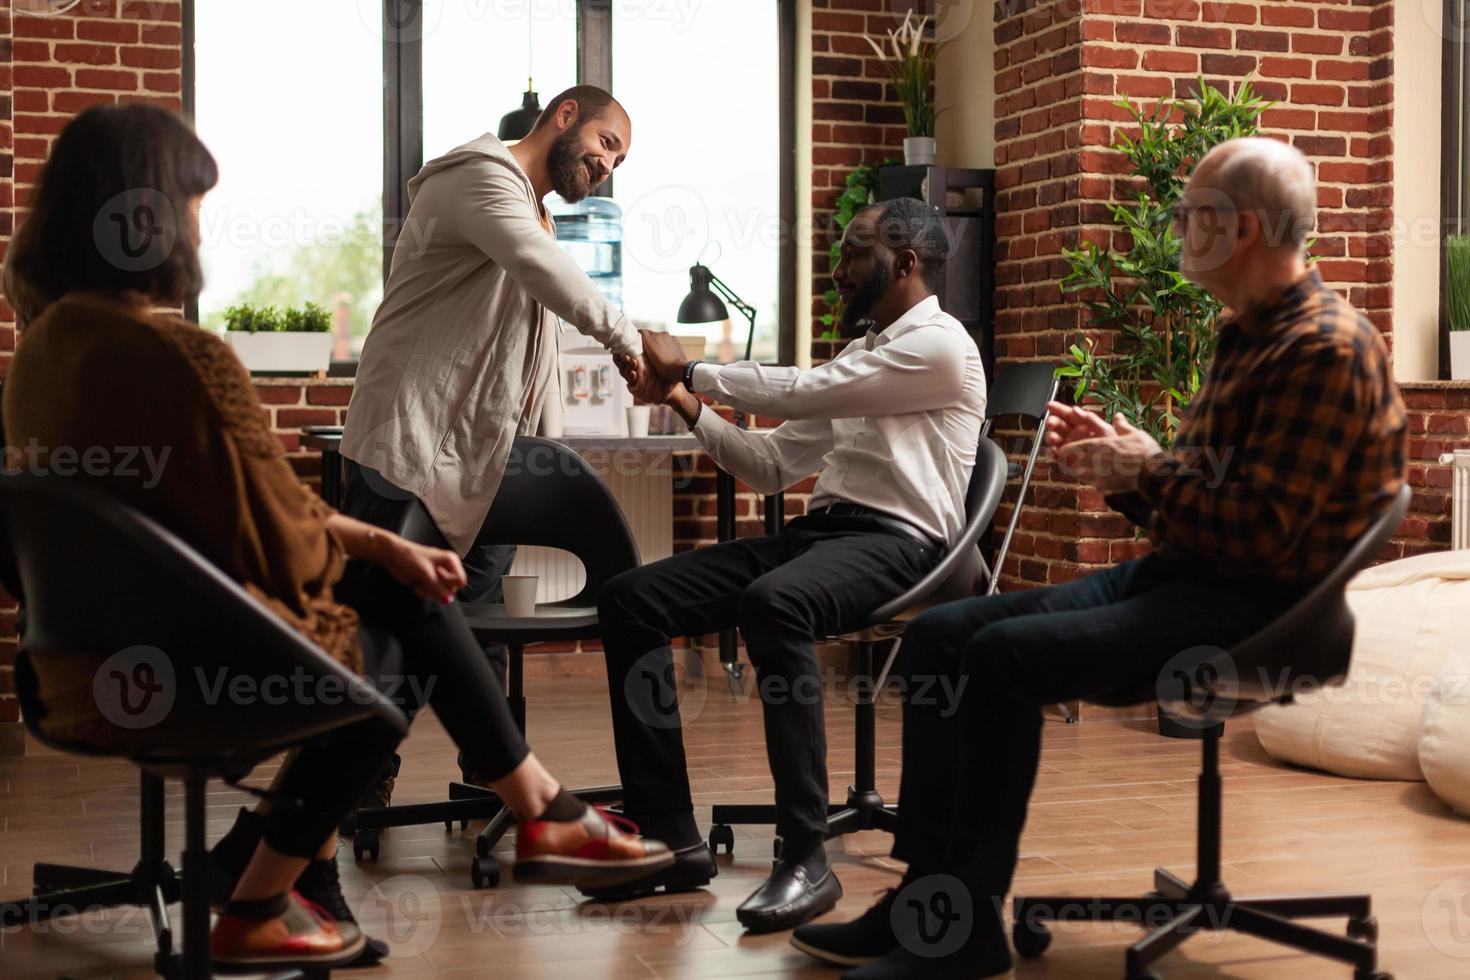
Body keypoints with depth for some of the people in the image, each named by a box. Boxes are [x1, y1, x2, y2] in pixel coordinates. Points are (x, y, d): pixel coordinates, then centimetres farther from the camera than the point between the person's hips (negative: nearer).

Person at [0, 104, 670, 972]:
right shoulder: (183, 355, -26)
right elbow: (284, 542, -19)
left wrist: (384, 545, 9)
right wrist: (363, 544, 5)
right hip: (185, 667, -8)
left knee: (409, 594, 15)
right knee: (400, 650, 19)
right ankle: (258, 910, 27)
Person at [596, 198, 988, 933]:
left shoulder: (939, 345, -3)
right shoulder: (861, 358, 25)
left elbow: (803, 392, -12)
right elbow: (772, 468, 20)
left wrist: (690, 369, -3)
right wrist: (686, 403, 7)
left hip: (894, 542, -8)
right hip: (818, 532, 9)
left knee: (773, 603, -41)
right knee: (631, 599, -8)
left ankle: (806, 859, -34)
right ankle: (669, 836, -11)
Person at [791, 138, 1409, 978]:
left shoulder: (1324, 348, -15)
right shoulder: (1248, 333, 17)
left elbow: (1262, 533, -22)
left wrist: (1148, 474, -12)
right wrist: (1120, 459, 3)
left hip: (1255, 606, -10)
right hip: (1182, 576, 10)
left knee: (1004, 656, -26)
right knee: (940, 635, -2)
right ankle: (925, 896, -3)